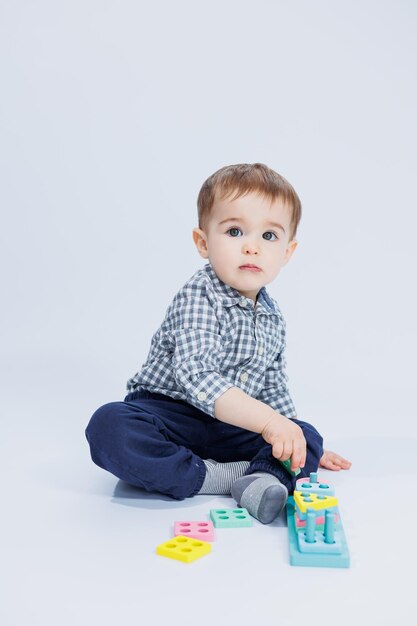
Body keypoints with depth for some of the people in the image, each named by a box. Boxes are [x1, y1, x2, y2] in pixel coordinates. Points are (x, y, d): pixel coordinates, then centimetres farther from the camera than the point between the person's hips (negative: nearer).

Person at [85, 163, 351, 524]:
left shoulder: (273, 318, 6)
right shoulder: (198, 298, -18)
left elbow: (273, 389, 20)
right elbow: (195, 376, -33)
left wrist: (301, 445, 19)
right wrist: (267, 420, -39)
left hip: (229, 429, 6)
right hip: (166, 411, -6)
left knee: (309, 437, -8)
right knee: (109, 426, -34)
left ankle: (260, 480, -35)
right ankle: (216, 477, -29)